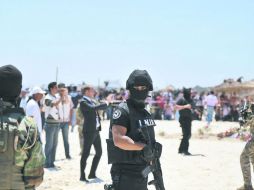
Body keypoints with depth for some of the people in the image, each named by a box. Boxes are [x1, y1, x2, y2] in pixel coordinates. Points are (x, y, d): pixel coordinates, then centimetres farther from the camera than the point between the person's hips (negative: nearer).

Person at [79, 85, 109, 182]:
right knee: (86, 154, -2)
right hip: (89, 131, -9)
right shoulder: (83, 102, -11)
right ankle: (82, 176, 6)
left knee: (99, 152, 14)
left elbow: (98, 108, 24)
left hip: (96, 130, 9)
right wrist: (105, 103, -17)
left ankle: (92, 174, 23)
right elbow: (93, 108, -26)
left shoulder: (92, 101, 15)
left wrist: (107, 102, 9)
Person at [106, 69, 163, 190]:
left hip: (142, 173, 9)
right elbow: (119, 140, -26)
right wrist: (143, 147, -28)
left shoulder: (146, 113, 15)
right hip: (125, 174, -9)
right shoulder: (123, 111, -12)